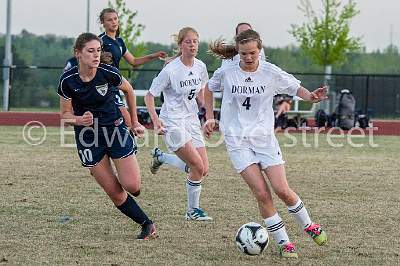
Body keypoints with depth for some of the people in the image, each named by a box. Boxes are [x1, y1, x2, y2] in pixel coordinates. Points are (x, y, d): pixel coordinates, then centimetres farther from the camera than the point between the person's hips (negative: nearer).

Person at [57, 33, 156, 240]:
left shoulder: (108, 73, -14)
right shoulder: (68, 80, -14)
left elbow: (129, 90, 6)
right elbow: (65, 114, -2)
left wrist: (135, 122, 13)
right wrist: (79, 120, -25)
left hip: (115, 128, 0)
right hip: (88, 136, 0)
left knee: (133, 186, -9)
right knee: (114, 192, -3)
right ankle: (147, 225, 14)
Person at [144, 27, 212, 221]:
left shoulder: (200, 67, 2)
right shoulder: (170, 70, -17)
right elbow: (149, 96, -12)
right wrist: (156, 121, -23)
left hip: (191, 121, 7)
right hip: (173, 123, -7)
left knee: (204, 170, 1)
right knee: (198, 167, -14)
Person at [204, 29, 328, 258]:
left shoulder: (271, 73, -6)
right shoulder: (226, 73, -6)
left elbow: (295, 88, 5)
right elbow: (209, 89, 14)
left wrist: (310, 96, -16)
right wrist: (210, 118, 9)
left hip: (264, 137, 1)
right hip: (237, 141, -1)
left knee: (282, 190, -6)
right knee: (262, 193, -11)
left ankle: (308, 225, 22)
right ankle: (284, 243, 0)